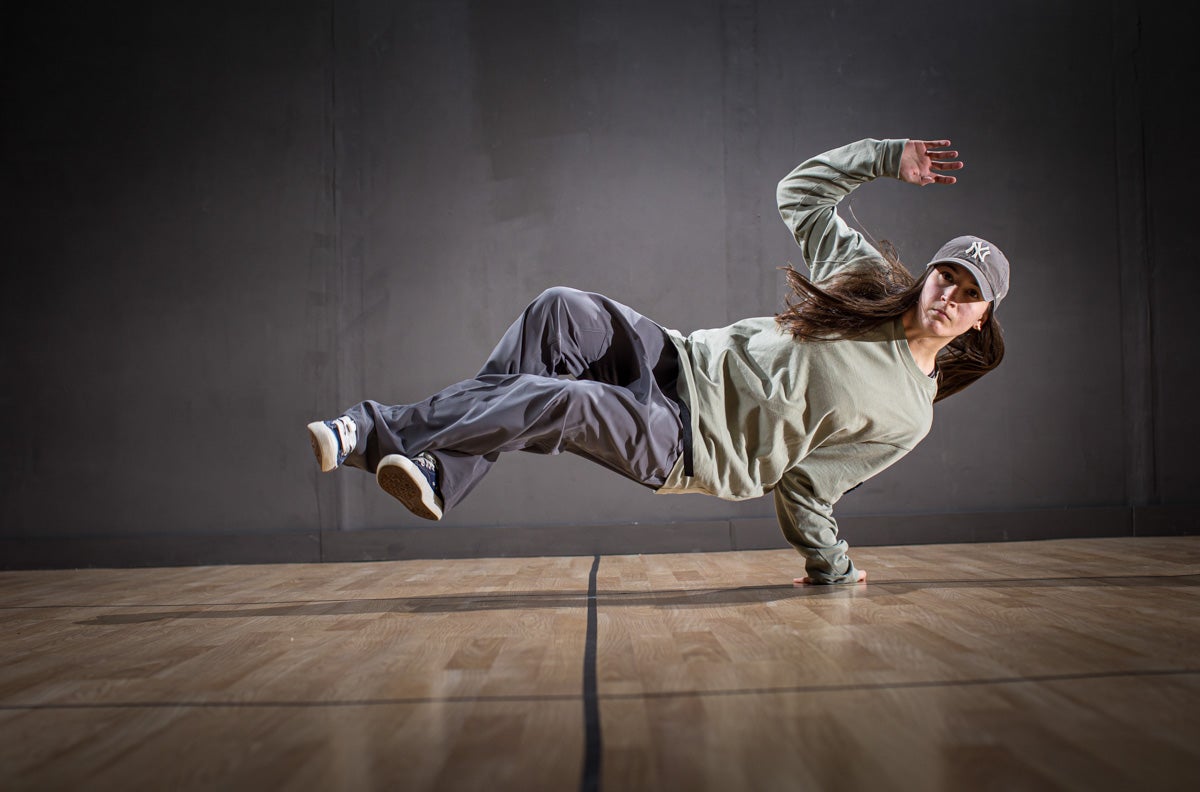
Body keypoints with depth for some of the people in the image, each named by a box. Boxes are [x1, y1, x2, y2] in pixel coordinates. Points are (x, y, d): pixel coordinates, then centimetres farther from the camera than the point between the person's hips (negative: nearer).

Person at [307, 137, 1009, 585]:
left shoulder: (907, 414, -4)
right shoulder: (872, 278, 9)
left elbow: (806, 482, 1)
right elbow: (801, 192, 18)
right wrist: (886, 157, 11)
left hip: (688, 445, -5)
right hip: (681, 360, 6)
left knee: (558, 402, -31)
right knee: (562, 309, -22)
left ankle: (376, 438, -21)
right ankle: (440, 478, -22)